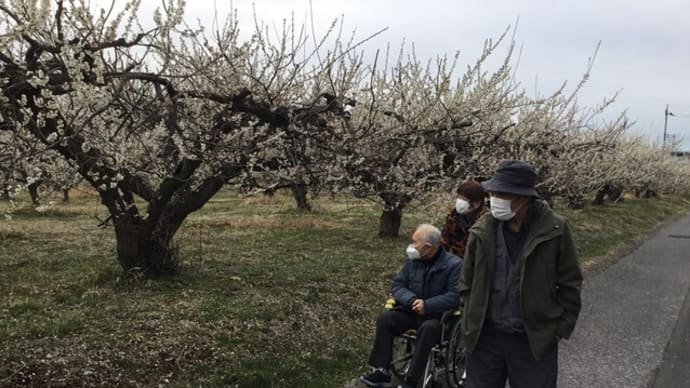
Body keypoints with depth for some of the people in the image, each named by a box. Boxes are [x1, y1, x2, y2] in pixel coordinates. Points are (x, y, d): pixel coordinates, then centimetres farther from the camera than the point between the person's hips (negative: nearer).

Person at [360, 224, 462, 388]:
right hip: (412, 310, 5)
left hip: (439, 315, -5)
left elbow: (454, 296, -21)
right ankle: (382, 370, -11)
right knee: (385, 319, -17)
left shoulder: (454, 264, -15)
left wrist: (427, 305, -28)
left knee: (428, 328, -36)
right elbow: (397, 285, 2)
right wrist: (411, 300, -19)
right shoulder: (412, 260, 2)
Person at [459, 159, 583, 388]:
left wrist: (561, 328, -2)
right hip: (485, 337, 2)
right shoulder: (481, 231, -4)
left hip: (535, 340, -2)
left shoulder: (554, 230, -10)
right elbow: (467, 283, 6)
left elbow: (569, 284, -1)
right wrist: (471, 325, 3)